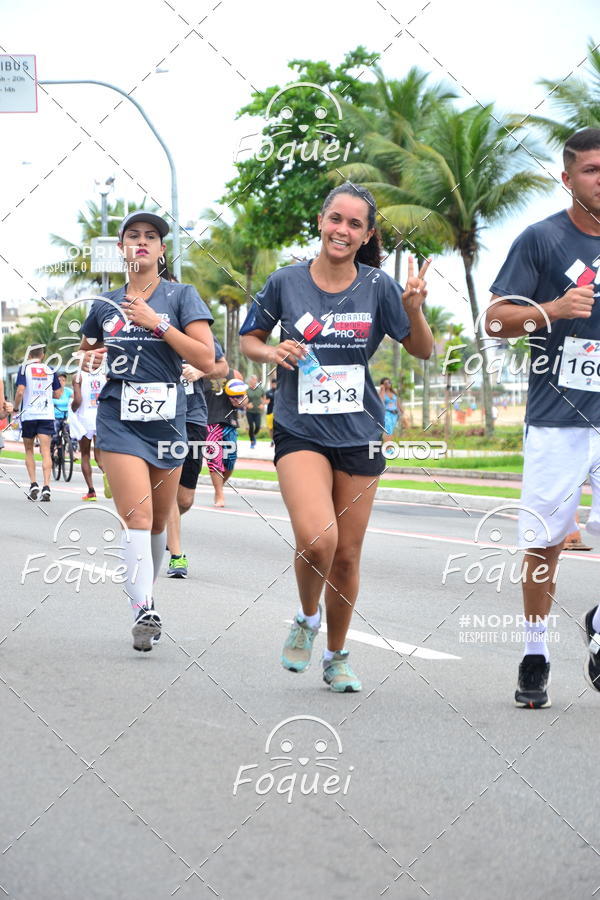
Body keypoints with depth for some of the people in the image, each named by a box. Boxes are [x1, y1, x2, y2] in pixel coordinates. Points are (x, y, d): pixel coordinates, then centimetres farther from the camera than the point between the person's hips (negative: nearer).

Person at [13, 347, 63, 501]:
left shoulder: (24, 368, -2)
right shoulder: (50, 370, 6)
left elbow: (20, 391, -12)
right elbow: (58, 394, 10)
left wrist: (16, 408, 3)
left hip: (28, 414, -1)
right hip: (47, 415, 1)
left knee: (29, 450, 14)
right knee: (46, 451, -3)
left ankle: (33, 484, 5)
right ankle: (46, 487, -15)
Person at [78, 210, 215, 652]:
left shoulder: (181, 296, 2)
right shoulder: (106, 304, 10)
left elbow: (207, 359, -9)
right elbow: (87, 349, 28)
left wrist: (157, 323, -14)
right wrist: (89, 359, 3)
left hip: (167, 417, 0)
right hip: (119, 417, 0)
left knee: (158, 522, 12)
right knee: (137, 517, -16)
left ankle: (147, 595, 32)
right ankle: (144, 612, -21)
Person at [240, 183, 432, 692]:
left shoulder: (377, 286, -1)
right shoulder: (286, 282, -1)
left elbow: (423, 352, 3)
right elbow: (249, 341, 12)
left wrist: (414, 310, -15)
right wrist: (273, 353, -10)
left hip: (359, 436, 2)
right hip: (300, 433, -2)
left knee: (347, 555, 7)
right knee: (316, 539, -23)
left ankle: (337, 656, 30)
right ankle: (307, 619, 8)